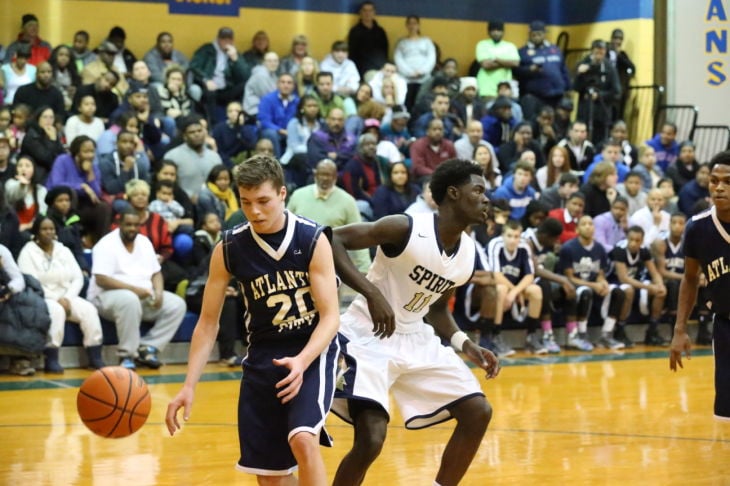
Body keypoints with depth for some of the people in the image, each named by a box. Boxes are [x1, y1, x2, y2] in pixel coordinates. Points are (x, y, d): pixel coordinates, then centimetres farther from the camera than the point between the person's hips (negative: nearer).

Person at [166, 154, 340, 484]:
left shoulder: (312, 240, -14)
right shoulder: (229, 249, -7)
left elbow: (330, 316, -17)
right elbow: (208, 322, 0)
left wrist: (302, 361, -35)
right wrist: (189, 386, -8)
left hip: (313, 350, -4)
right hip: (263, 355, 4)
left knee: (303, 440, -27)